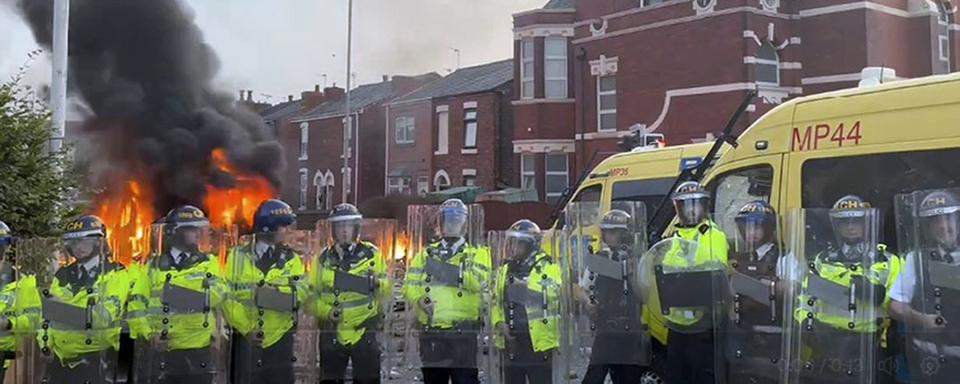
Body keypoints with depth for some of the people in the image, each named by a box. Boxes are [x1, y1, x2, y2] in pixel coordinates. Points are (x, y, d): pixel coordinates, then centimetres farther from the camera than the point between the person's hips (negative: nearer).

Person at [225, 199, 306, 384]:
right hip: (246, 338, -1)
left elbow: (299, 294, -11)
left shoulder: (292, 259, 5)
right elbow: (227, 296, -4)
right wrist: (245, 327, -13)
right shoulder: (239, 256, 2)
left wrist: (265, 294, -23)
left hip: (279, 340, 1)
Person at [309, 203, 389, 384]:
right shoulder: (324, 258, 7)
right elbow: (311, 296, 6)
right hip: (332, 334, 2)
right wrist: (327, 311, -12)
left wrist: (377, 284, -20)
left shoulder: (371, 254, 1)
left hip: (365, 333, -2)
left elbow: (387, 292, 2)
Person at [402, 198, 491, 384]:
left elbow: (480, 280, -12)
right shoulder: (426, 254, 17)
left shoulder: (477, 254, 8)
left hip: (463, 332, -4)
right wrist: (419, 300, -13)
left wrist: (455, 272, -22)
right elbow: (409, 284, 6)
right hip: (430, 332, 4)